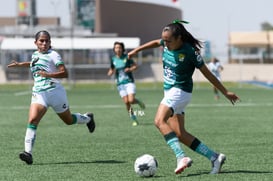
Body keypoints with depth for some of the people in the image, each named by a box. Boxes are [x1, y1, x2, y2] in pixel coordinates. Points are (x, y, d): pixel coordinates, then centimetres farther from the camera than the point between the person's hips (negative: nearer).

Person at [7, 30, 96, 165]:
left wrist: (48, 74, -29)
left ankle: (87, 118, 48)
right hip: (38, 93, 4)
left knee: (68, 120, 14)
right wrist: (19, 64, 38)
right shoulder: (35, 55, 15)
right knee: (32, 120, -19)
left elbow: (64, 73, -16)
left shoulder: (53, 55, -6)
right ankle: (28, 152, -27)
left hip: (54, 91, -4)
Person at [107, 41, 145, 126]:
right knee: (126, 102, -3)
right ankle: (134, 119, 11)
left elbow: (135, 66, 3)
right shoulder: (113, 59, 4)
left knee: (131, 100, -18)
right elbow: (111, 70, 15)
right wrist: (111, 72, -8)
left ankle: (138, 101, 17)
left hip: (129, 82, -3)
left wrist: (130, 69, -17)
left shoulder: (126, 57, -5)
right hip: (120, 83, 3)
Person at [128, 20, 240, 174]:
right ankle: (215, 157, 10)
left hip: (180, 92, -8)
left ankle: (181, 157, -36)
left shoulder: (190, 52, -18)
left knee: (160, 121, -27)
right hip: (170, 91, 8)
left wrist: (225, 92, -2)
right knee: (180, 134, 4)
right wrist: (136, 50, 28)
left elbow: (207, 73, -10)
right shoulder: (166, 44, 0)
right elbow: (156, 43, 25)